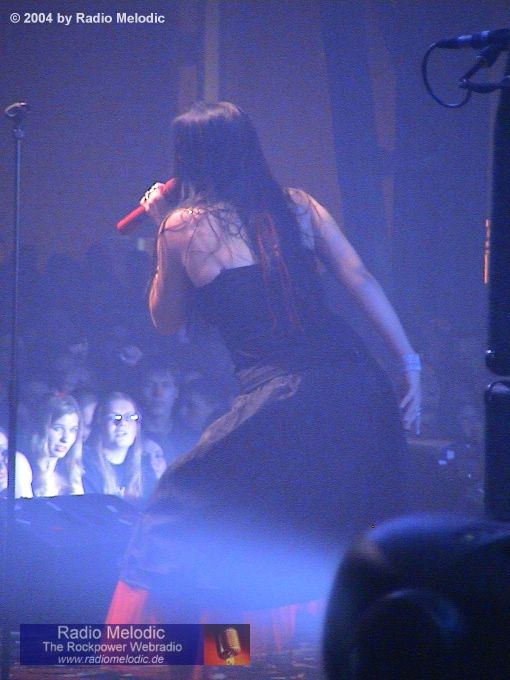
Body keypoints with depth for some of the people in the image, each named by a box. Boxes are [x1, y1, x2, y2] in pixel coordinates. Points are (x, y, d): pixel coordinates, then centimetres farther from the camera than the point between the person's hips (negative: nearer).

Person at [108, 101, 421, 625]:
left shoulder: (182, 227, 4)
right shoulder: (297, 206, 12)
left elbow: (165, 320, 18)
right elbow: (362, 282, 5)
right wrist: (409, 361, 7)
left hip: (279, 401, -3)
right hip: (355, 383, 4)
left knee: (175, 507, 12)